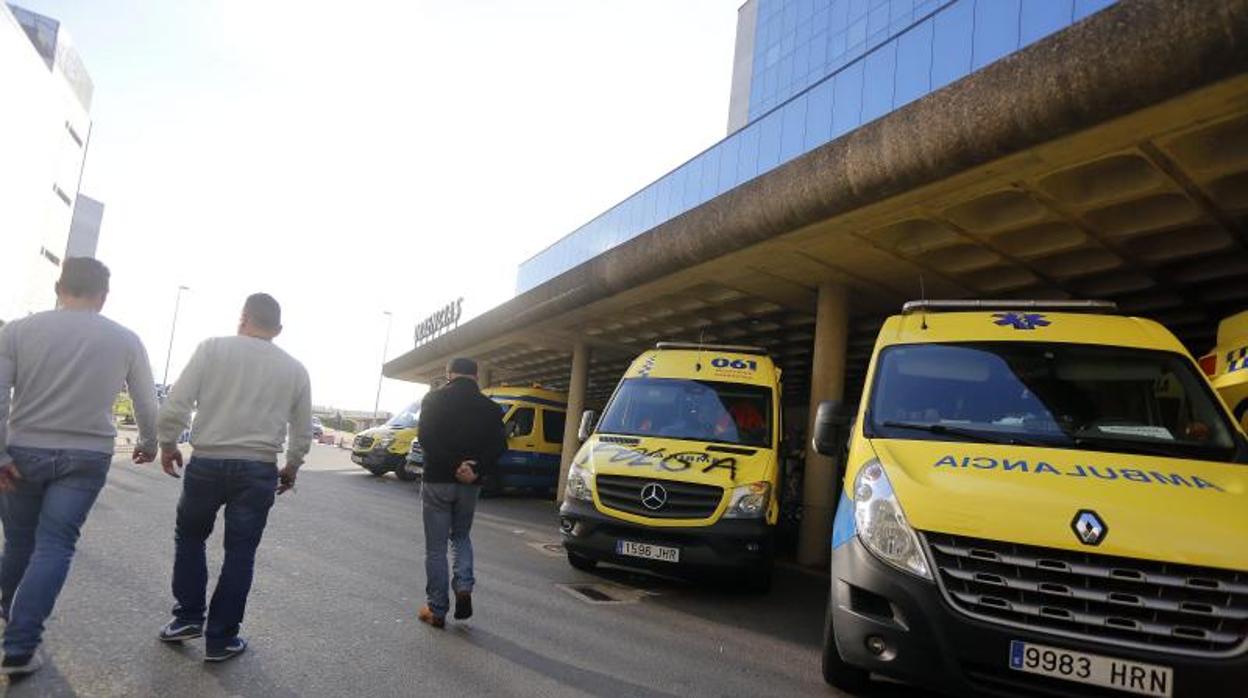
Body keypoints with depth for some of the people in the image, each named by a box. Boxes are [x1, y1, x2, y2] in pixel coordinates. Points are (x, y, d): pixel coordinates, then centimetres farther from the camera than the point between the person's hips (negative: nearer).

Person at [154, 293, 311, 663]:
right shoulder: (295, 369, 4)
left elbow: (175, 405, -9)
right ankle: (220, 640, 17)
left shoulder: (213, 348, -3)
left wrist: (167, 444, 7)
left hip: (206, 463, 0)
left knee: (189, 537, 24)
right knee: (240, 553, 10)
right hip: (258, 470, 1)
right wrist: (291, 469, 26)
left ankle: (188, 618, 26)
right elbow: (303, 433, 11)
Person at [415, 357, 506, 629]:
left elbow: (426, 438, -15)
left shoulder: (434, 399, -4)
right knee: (461, 536, 23)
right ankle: (464, 587, 3)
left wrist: (454, 466, -15)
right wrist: (476, 470, -13)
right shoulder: (490, 407, 4)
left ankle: (437, 609, 11)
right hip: (470, 484, 3)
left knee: (436, 547, 7)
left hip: (437, 481, -3)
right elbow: (498, 446, -7)